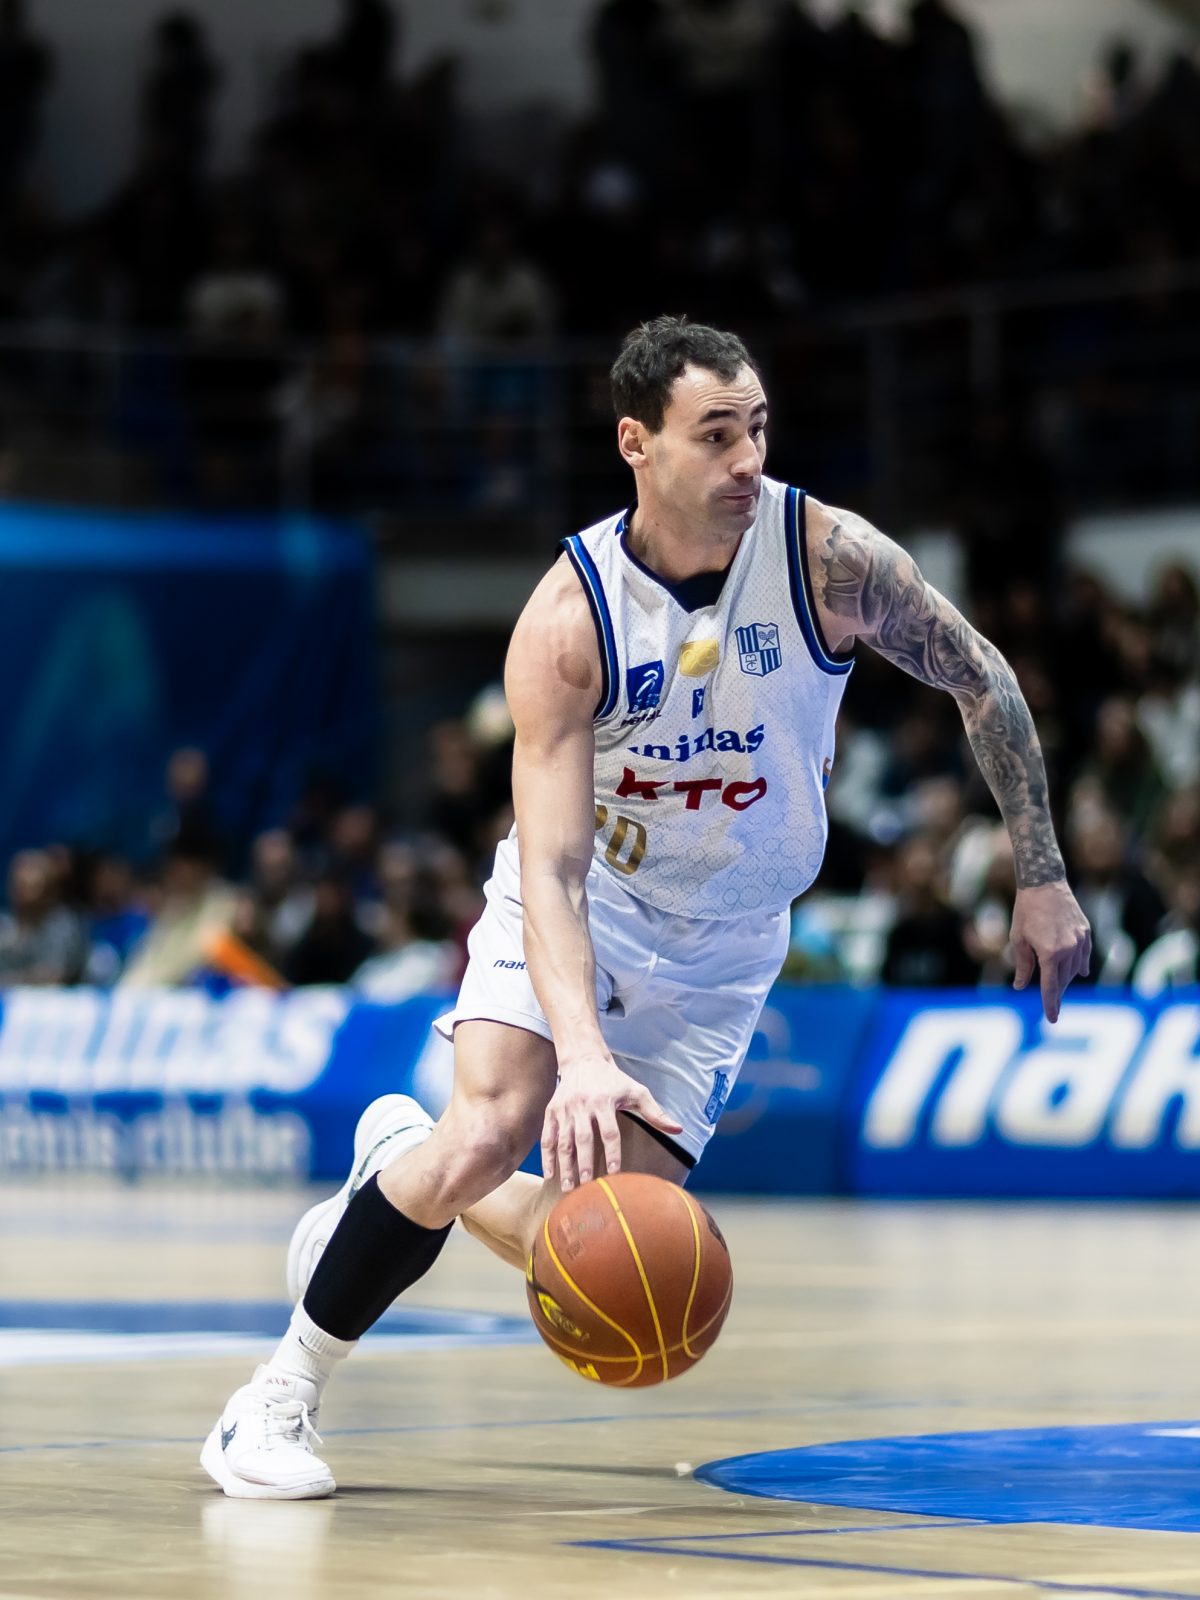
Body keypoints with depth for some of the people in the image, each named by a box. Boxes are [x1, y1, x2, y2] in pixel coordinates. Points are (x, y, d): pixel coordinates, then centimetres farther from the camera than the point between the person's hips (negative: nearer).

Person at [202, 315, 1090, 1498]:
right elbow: (551, 867, -31)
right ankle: (282, 1393, -8)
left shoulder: (827, 557, -20)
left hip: (718, 944, 2)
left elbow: (984, 683, -4)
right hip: (580, 903, -2)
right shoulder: (567, 621, -25)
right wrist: (582, 1057, -45)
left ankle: (404, 1160, 24)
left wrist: (1041, 878, -4)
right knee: (490, 1130, -27)